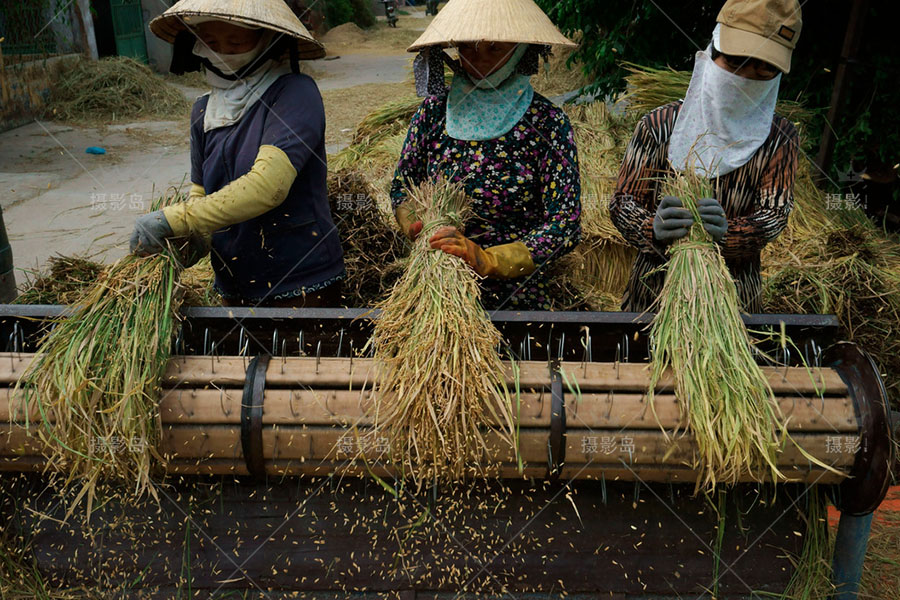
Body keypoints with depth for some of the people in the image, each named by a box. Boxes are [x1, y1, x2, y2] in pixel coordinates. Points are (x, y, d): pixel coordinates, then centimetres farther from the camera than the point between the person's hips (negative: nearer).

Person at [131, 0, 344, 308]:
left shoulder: (295, 93, -15)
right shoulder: (203, 111, 6)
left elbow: (267, 185, -27)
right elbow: (201, 193, 11)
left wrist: (172, 220, -25)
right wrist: (186, 241, -10)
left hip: (302, 285, -6)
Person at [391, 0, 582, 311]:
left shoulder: (548, 124, -12)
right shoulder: (435, 110, -4)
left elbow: (565, 224, -17)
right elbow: (401, 187, 5)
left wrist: (487, 259, -30)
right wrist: (416, 227, -16)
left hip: (515, 295, -2)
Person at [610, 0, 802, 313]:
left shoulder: (778, 138, -1)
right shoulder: (660, 124, -6)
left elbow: (775, 213, -11)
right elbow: (623, 201, -9)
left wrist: (727, 233, -34)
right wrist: (653, 229, -32)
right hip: (654, 290, 0)